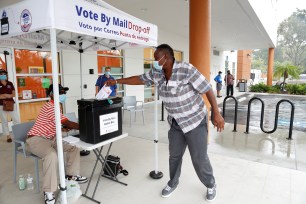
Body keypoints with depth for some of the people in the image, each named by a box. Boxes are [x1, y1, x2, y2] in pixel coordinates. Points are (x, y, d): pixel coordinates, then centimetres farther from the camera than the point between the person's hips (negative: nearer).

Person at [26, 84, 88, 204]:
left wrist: (81, 126, -4)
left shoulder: (55, 106, 10)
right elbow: (67, 124, -29)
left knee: (74, 146, 3)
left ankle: (71, 175, 15)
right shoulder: (50, 107, -22)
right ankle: (48, 191, -25)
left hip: (50, 138, 10)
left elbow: (65, 124, 11)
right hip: (36, 139, -10)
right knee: (52, 155, -36)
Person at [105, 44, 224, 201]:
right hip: (175, 123, 6)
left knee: (199, 158, 5)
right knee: (174, 155, 17)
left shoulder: (186, 69, -22)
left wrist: (216, 114, -20)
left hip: (195, 120, -5)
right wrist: (117, 81, 10)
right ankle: (173, 183, 41)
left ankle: (210, 185, 33)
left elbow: (207, 89, -19)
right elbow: (140, 79, 11)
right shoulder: (156, 73, -3)